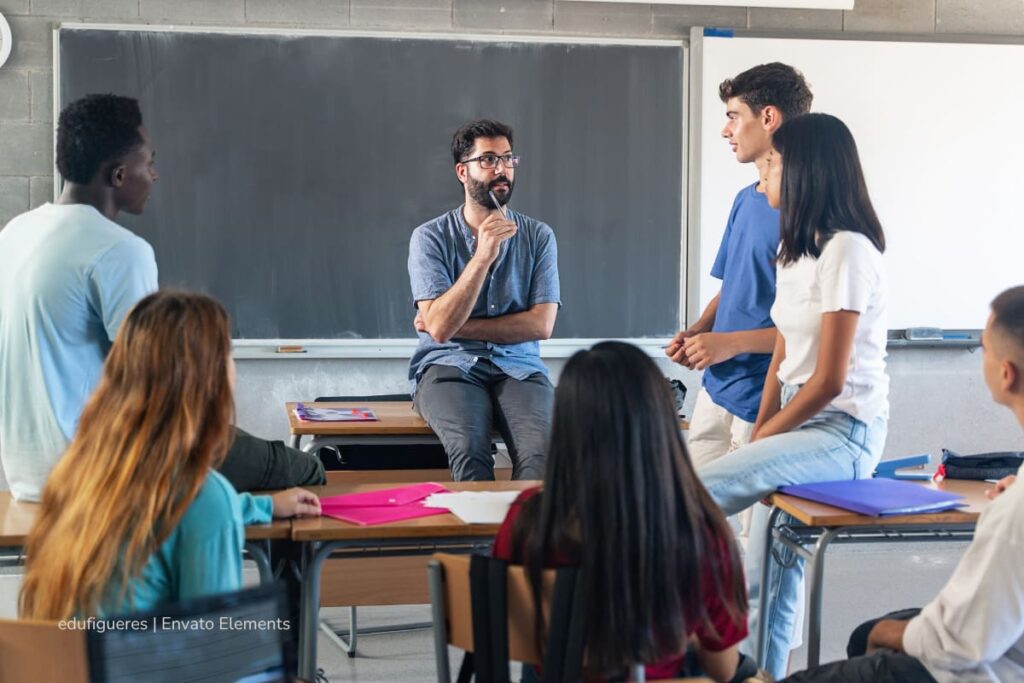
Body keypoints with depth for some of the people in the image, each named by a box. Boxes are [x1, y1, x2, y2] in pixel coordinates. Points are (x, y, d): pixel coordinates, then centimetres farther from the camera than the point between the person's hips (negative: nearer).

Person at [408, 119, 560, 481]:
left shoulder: (538, 236, 7)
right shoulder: (430, 237, 1)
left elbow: (541, 324, -1)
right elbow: (439, 327, -11)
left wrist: (460, 326, -6)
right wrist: (483, 255, -19)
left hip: (518, 368, 2)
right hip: (449, 367, -2)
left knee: (543, 452, -30)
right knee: (470, 449, -34)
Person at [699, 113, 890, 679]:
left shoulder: (847, 251, -15)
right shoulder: (797, 248, 13)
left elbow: (829, 380, -17)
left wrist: (763, 438, -9)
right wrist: (760, 432, 1)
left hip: (844, 433, -9)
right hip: (803, 424, 9)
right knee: (765, 580, 7)